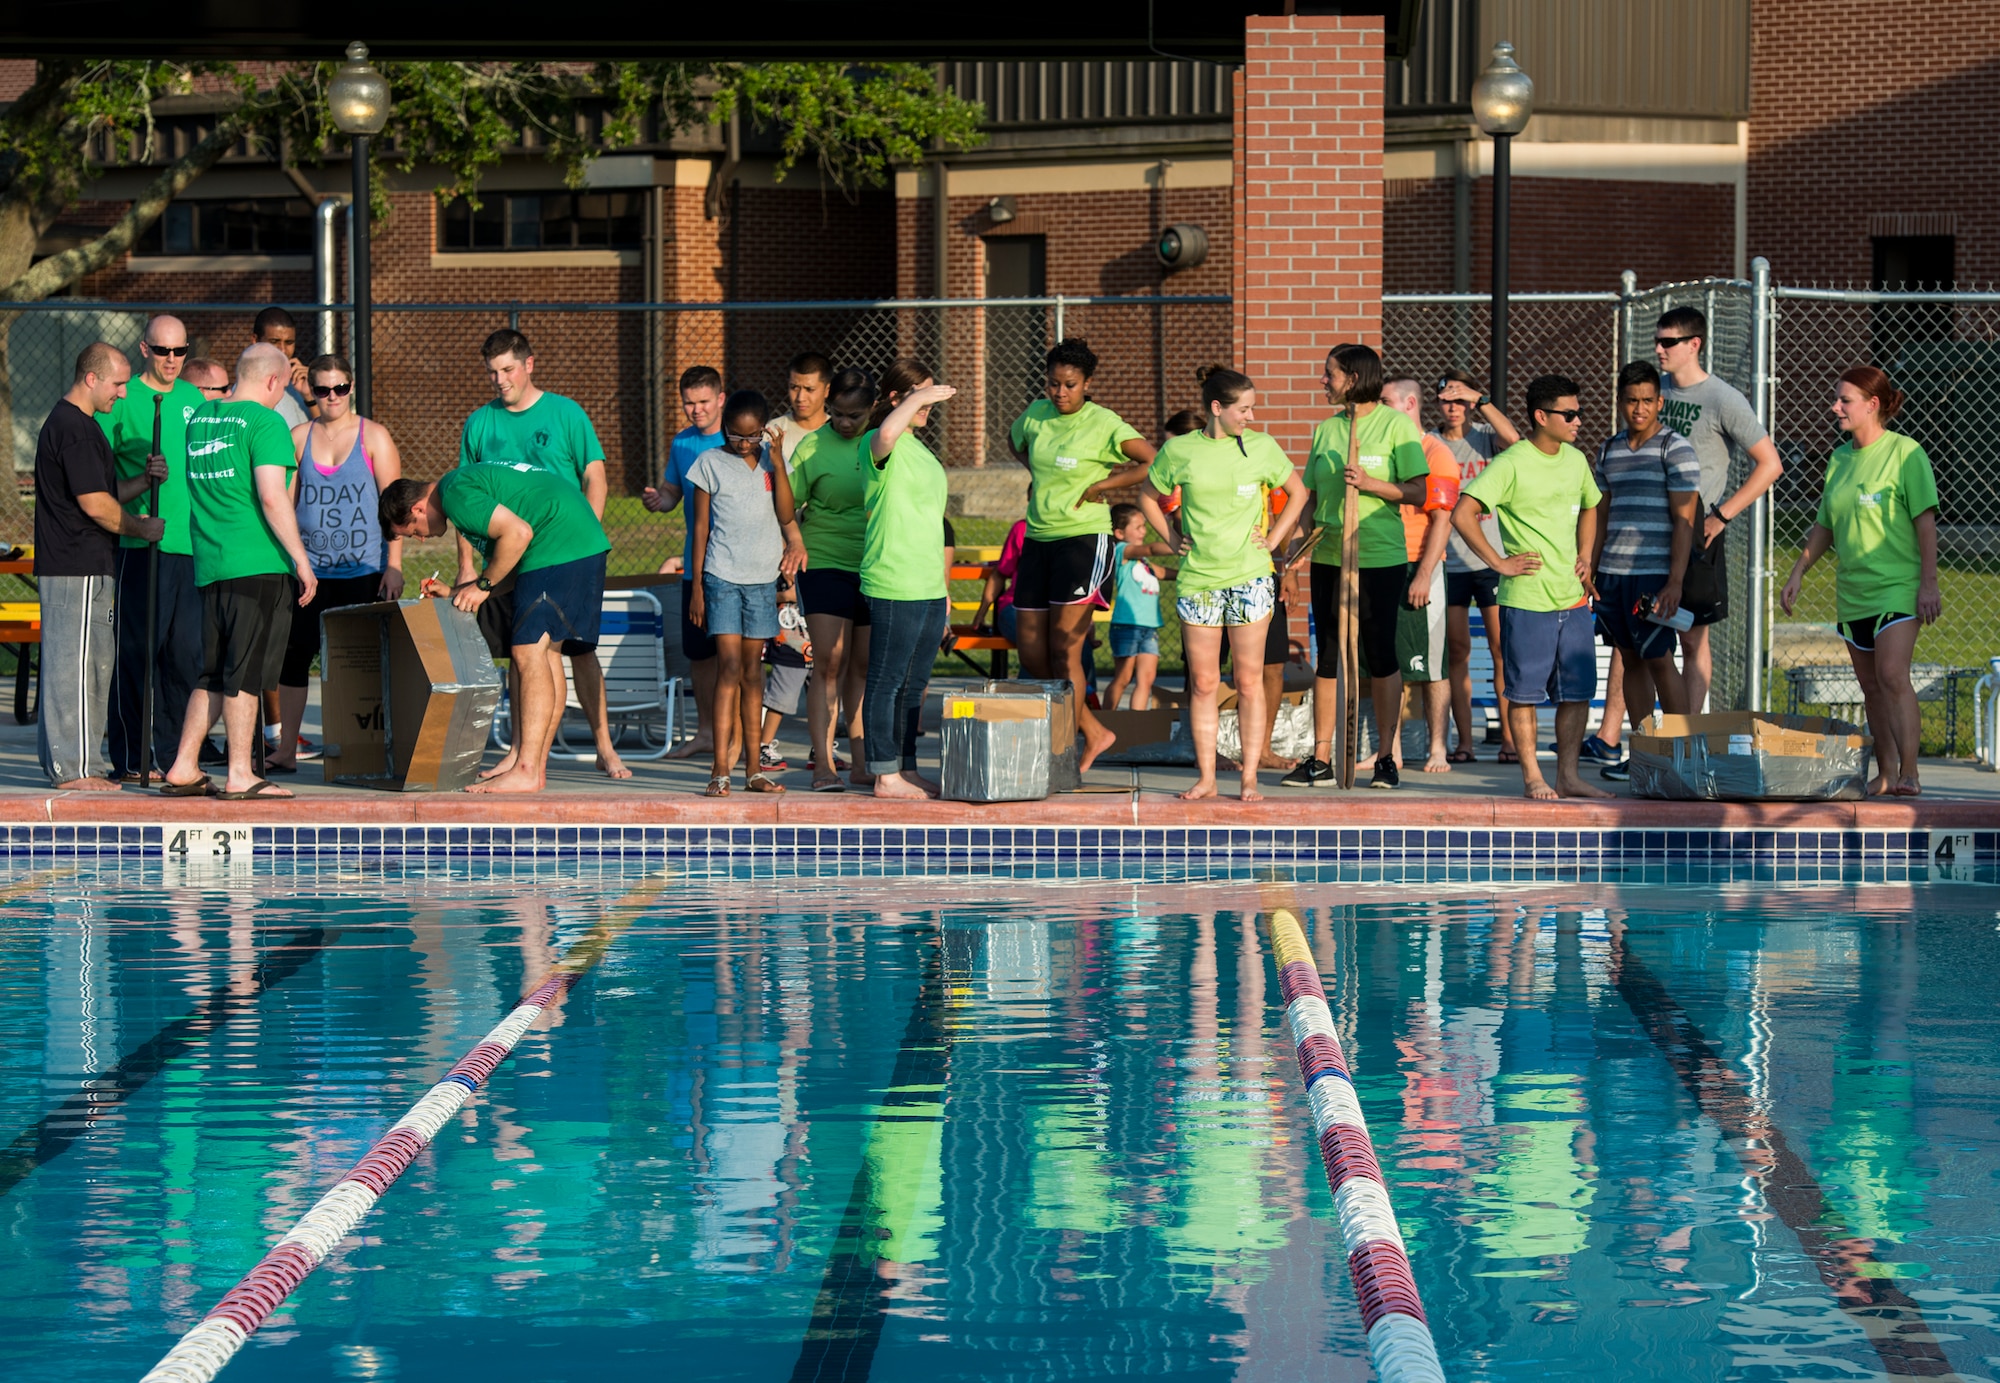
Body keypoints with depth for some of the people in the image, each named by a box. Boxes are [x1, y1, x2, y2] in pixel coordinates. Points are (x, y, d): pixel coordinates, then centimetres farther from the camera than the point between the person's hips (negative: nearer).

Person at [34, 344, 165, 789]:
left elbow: (105, 491, 22)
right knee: (76, 664, -7)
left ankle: (65, 762, 18)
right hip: (78, 568, -11)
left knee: (92, 664, 13)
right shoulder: (75, 430, -15)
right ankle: (74, 767, -6)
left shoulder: (68, 423, 19)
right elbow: (95, 504, -18)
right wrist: (141, 528, -5)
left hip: (73, 565, 11)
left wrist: (144, 479, 5)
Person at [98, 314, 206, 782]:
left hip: (193, 545, 6)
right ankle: (133, 759, 1)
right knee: (137, 653, -4)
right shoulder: (123, 399, -3)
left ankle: (171, 753, 14)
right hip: (142, 546, -6)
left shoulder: (192, 398, 15)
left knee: (188, 653, 6)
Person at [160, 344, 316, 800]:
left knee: (214, 674, 13)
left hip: (209, 565, 7)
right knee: (245, 673, -4)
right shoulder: (265, 422, -10)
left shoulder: (199, 418, 13)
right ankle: (240, 777, -2)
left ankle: (183, 770, 12)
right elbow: (272, 497, -16)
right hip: (258, 565, -7)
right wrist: (301, 560, -13)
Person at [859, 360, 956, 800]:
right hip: (893, 586, -9)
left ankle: (906, 769, 20)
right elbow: (885, 434, -38)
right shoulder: (881, 446, -9)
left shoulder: (919, 448, 19)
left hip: (929, 586, 9)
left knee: (914, 684, 13)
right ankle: (885, 776, -1)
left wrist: (943, 587, 25)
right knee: (887, 681, -4)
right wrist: (919, 397, -28)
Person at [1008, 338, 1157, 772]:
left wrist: (1101, 485, -8)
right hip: (1039, 540, 7)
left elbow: (1153, 462, -12)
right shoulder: (1036, 414, 9)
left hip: (1084, 539, -7)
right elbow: (1015, 441, 31)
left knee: (1064, 651, -10)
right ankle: (1095, 733, 19)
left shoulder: (1104, 423, -7)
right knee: (1031, 655, 5)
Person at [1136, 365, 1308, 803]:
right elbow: (1148, 496, 16)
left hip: (1249, 576, -1)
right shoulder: (1179, 451, 0)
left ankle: (1250, 778, 5)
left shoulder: (1262, 448, 0)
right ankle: (1206, 778, 11)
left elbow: (1297, 492, 14)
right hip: (1198, 577, 1)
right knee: (1203, 683, 4)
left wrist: (1274, 539, 6)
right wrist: (1172, 539, 7)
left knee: (1249, 680, 0)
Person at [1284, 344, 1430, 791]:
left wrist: (1369, 483, -20)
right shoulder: (1326, 429, 12)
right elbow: (1312, 494, 15)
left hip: (1381, 557, -5)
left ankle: (1387, 757, 9)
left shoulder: (1396, 425, -4)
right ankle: (1320, 760, 8)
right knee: (1328, 657, 5)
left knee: (1380, 655, 0)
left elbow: (1417, 492, -8)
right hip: (1329, 556, 5)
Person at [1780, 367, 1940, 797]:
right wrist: (1797, 574, 17)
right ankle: (1885, 774, 15)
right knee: (1870, 686, 8)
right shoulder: (1840, 458, 11)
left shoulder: (1905, 453, -8)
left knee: (1892, 675, -19)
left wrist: (1929, 583, -13)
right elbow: (1824, 527, 20)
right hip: (1852, 591, 7)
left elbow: (1925, 521, -9)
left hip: (1897, 586, -7)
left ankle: (1909, 774, -21)